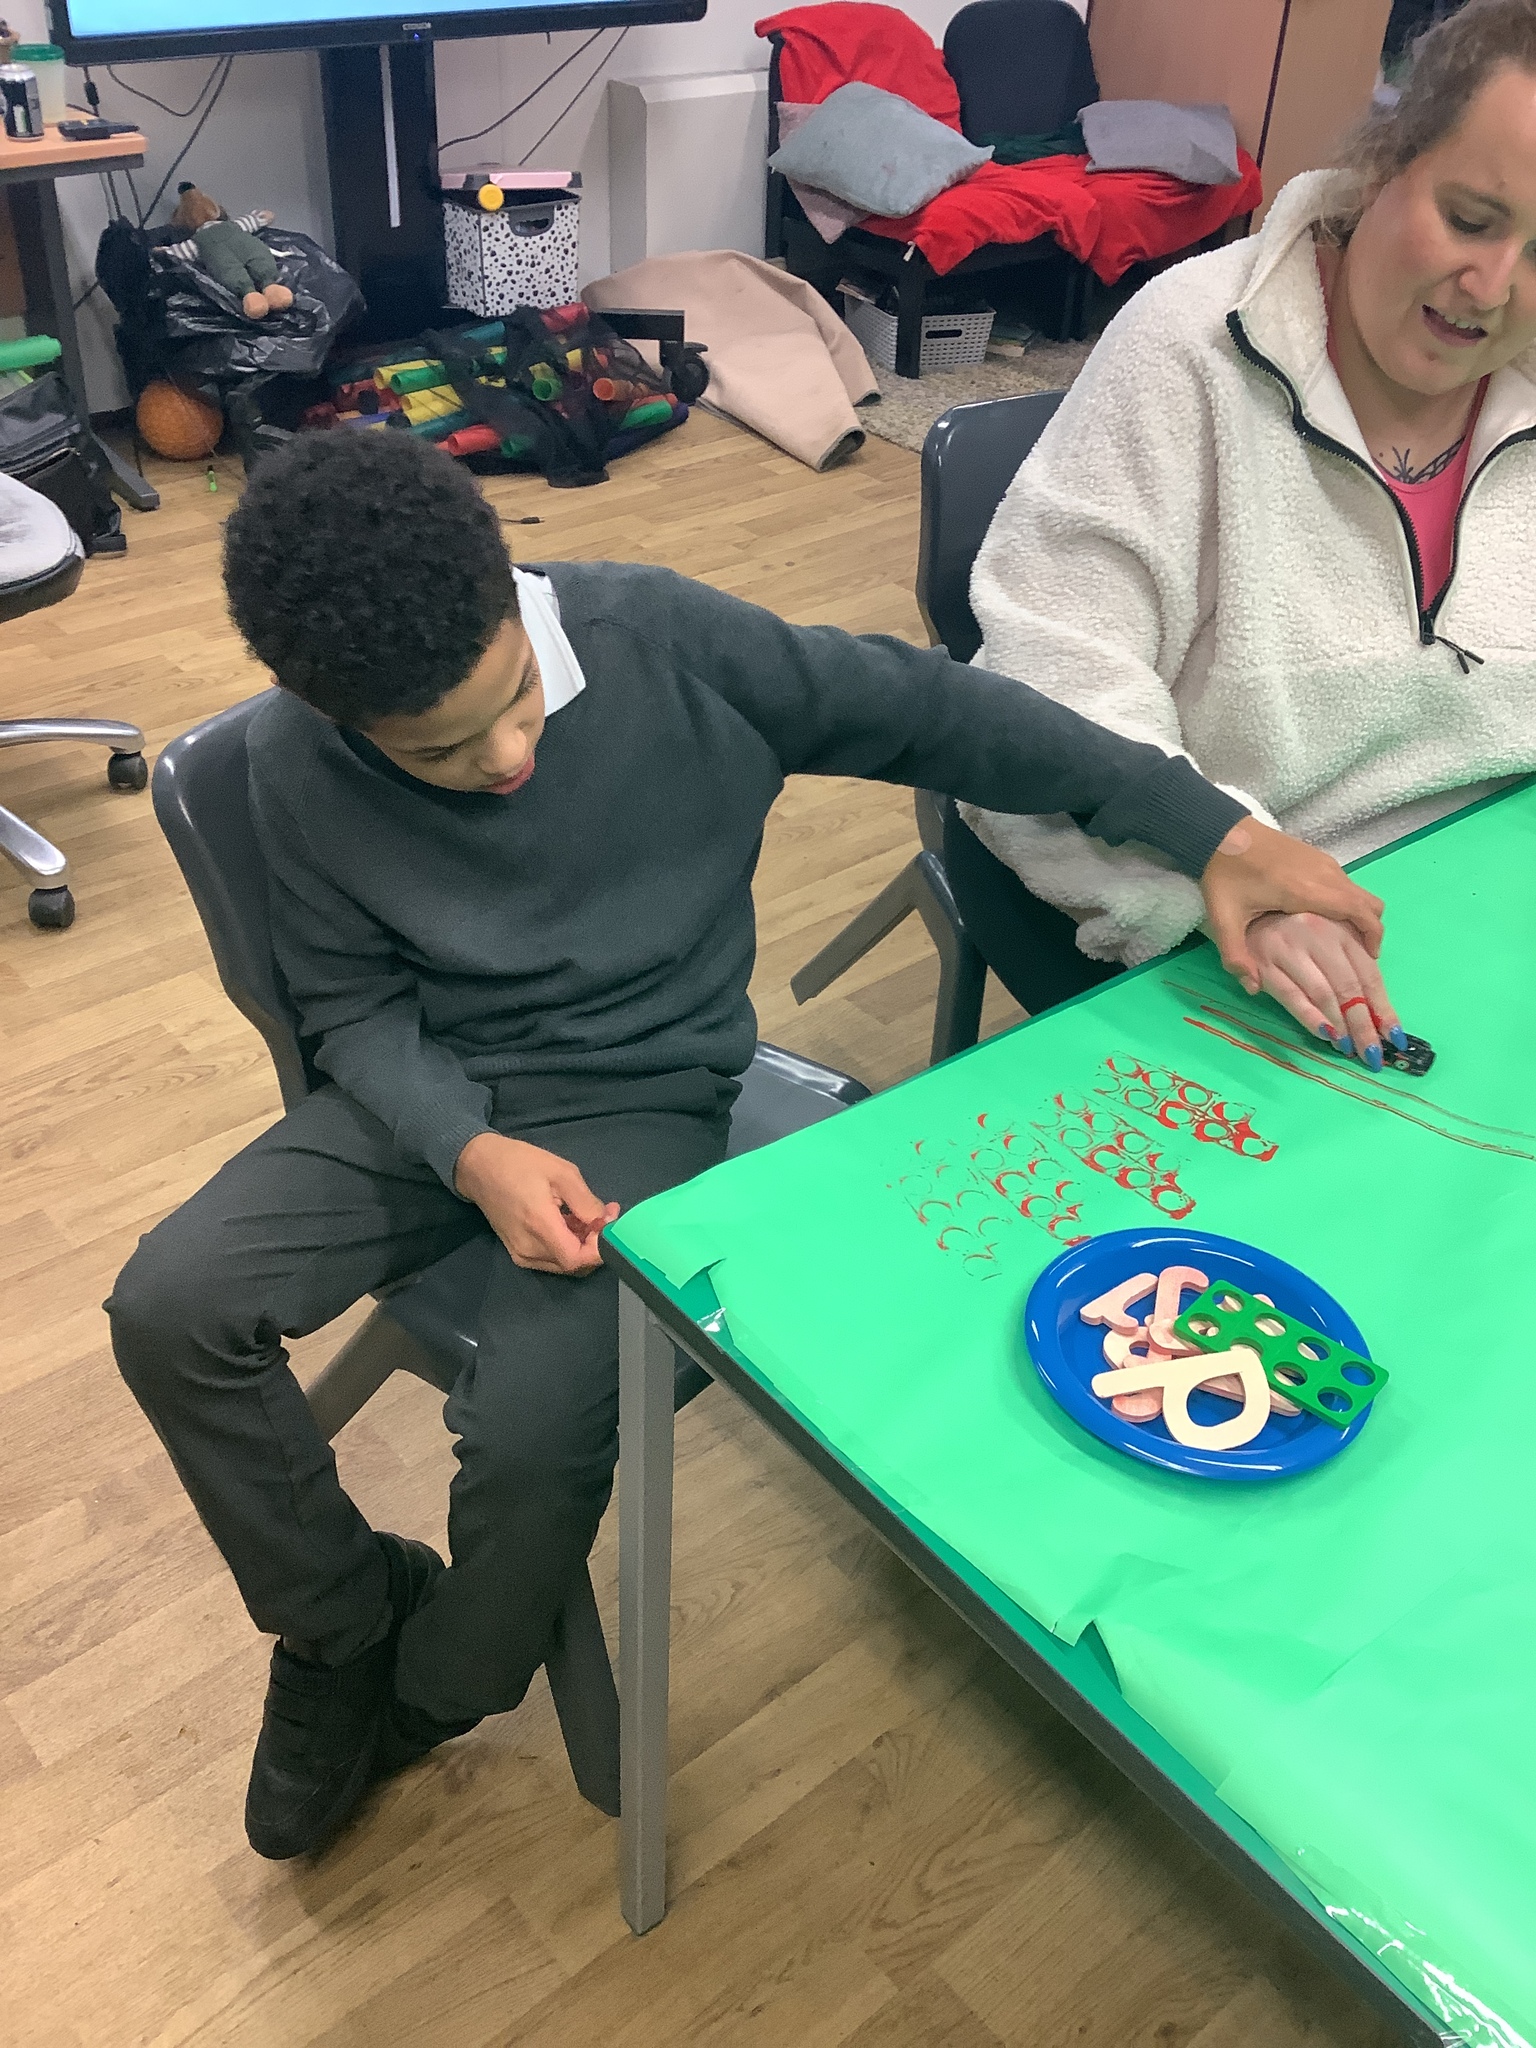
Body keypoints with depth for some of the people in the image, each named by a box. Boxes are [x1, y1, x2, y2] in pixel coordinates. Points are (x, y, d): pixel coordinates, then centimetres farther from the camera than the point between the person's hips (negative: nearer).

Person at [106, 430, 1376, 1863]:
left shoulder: (659, 639, -18)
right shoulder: (301, 771, -12)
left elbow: (923, 710, -12)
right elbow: (354, 1006, -2)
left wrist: (1209, 831, -13)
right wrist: (474, 1155, -22)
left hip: (639, 1097, -3)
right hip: (426, 1098, 3)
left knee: (535, 1425, -25)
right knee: (169, 1309, -13)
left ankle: (433, 1696, 11)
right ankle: (346, 1621, 13)